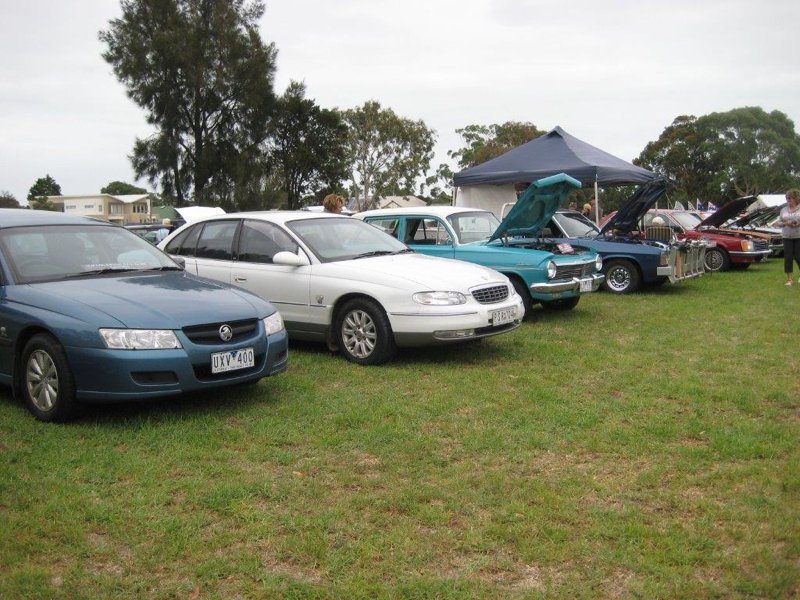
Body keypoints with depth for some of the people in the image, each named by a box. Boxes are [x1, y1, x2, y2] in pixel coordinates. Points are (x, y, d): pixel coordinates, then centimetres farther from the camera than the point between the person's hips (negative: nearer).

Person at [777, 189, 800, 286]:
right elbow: (779, 223, 9)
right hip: (787, 237, 2)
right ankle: (789, 278, 6)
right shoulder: (783, 210, 8)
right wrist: (785, 223, -11)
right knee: (788, 257, -1)